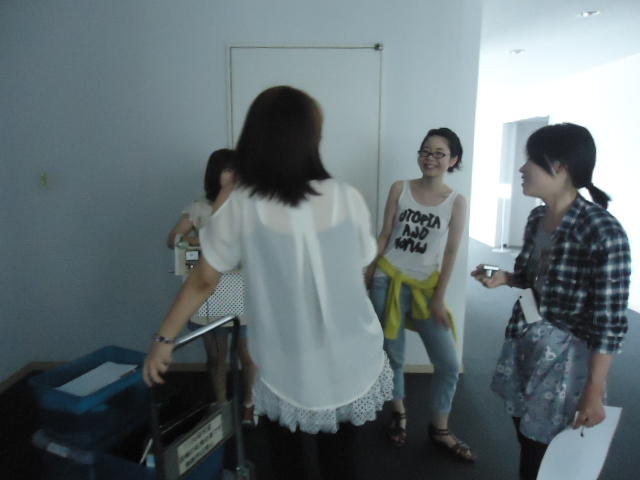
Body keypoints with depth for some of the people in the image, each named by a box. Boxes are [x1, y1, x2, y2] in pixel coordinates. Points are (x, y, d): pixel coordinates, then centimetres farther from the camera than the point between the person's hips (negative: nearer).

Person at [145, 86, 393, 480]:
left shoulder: (240, 208, -14)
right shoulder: (347, 199, -11)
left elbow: (203, 282, -5)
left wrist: (164, 339, 9)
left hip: (289, 374, -1)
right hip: (354, 363, 2)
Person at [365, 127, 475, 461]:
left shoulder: (457, 202, -2)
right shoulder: (399, 189, 0)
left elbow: (451, 252, -4)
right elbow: (384, 236, 3)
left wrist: (439, 298, -7)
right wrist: (368, 275, 2)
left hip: (425, 286, 0)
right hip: (388, 280, 0)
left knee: (449, 364, 2)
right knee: (392, 356, 11)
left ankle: (439, 430, 25)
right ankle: (399, 414, 37)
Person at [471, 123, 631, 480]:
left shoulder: (604, 232, -23)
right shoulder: (537, 218, -1)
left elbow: (610, 323, -19)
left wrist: (594, 393, -16)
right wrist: (504, 278, -6)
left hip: (566, 358, -6)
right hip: (525, 346, 7)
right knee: (526, 438, 23)